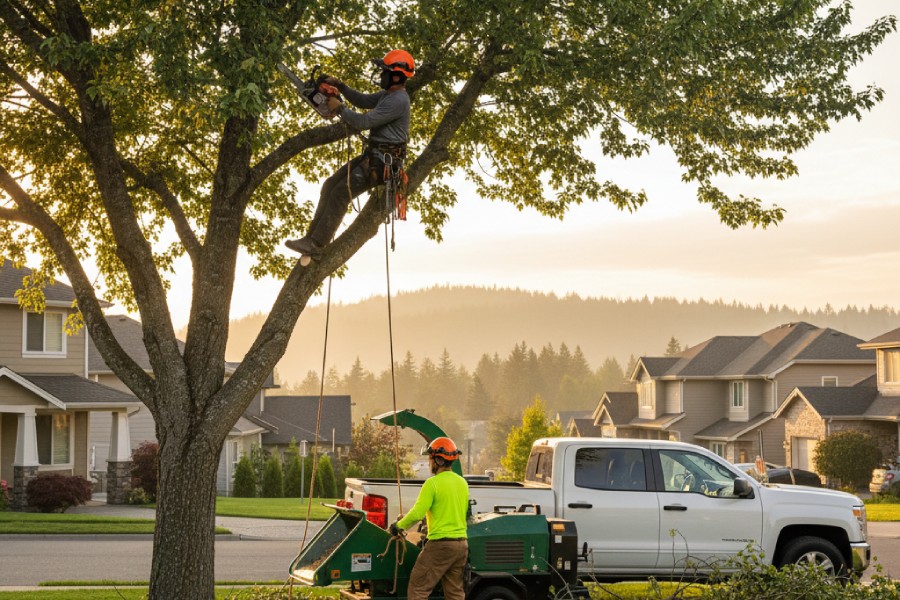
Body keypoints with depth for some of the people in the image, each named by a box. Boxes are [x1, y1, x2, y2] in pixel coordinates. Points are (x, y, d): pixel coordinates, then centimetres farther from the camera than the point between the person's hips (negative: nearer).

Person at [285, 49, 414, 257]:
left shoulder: (398, 101, -19)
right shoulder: (388, 94, 15)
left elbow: (364, 122, -21)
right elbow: (363, 101, 27)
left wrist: (339, 108, -8)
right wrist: (341, 86, 12)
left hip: (382, 161, -11)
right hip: (372, 155, 11)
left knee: (341, 193, -17)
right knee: (331, 185, 5)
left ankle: (316, 244, -17)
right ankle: (313, 236, 3)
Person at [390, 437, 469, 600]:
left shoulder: (433, 483, -13)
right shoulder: (462, 483, 11)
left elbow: (417, 513, -18)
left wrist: (399, 525, -1)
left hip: (440, 545, -7)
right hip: (461, 544, 7)